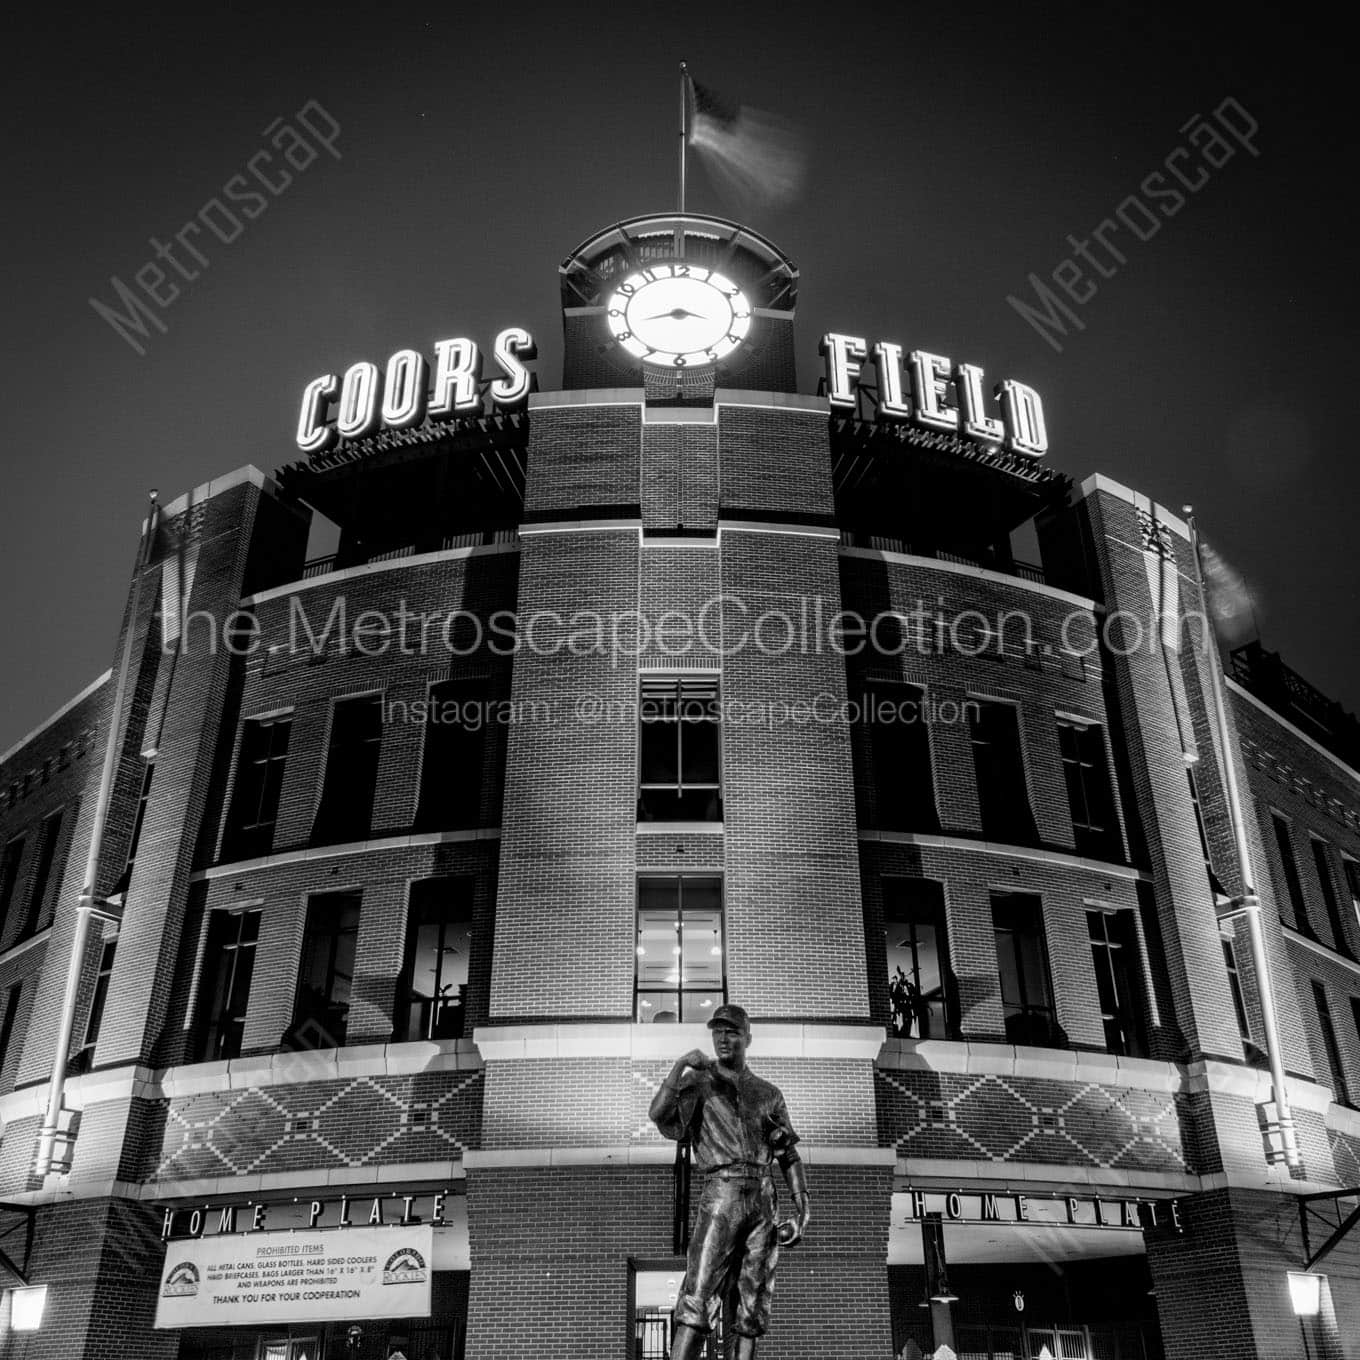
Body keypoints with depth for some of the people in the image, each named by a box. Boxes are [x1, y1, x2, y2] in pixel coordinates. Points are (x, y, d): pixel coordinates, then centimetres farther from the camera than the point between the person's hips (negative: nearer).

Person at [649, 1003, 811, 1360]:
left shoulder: (768, 1095, 15)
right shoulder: (698, 1082, 6)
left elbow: (789, 1156, 14)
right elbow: (658, 1114, -13)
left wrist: (803, 1210, 4)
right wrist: (680, 1065, -20)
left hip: (763, 1201, 3)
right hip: (720, 1198, -3)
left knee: (753, 1304, 3)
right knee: (698, 1299, -14)